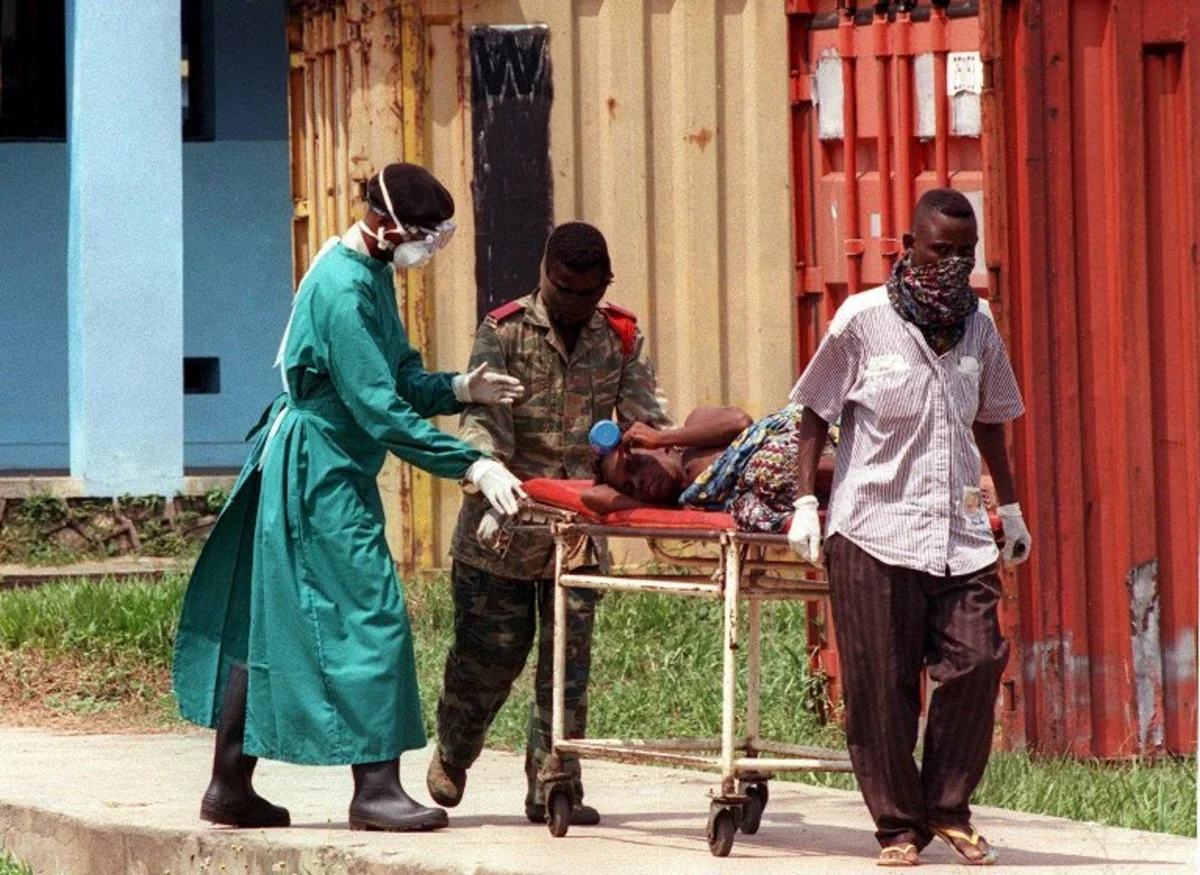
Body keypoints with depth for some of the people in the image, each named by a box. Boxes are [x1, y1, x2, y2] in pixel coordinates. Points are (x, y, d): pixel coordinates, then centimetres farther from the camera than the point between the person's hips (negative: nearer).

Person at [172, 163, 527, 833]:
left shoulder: (371, 274, 11)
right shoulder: (343, 292, -22)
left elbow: (401, 380, 14)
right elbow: (382, 412, -24)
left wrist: (459, 389, -5)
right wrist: (473, 466, -24)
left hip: (328, 469, 10)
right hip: (321, 473, -10)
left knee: (266, 623, 11)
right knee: (372, 612, -10)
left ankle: (231, 786, 16)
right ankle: (376, 788, -8)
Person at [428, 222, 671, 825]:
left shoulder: (621, 338, 6)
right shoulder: (503, 332, -4)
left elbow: (646, 421, 0)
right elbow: (483, 421, -14)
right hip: (505, 527, -2)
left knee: (569, 659, -1)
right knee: (490, 652, 5)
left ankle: (553, 787, 3)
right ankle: (452, 753, 30)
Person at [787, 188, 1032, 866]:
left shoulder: (979, 324, 11)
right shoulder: (864, 319, -2)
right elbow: (816, 414, 4)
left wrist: (1010, 506, 25)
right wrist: (805, 499, -4)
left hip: (960, 532, 4)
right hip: (875, 530, -4)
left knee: (978, 659, -8)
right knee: (881, 683, -3)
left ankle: (947, 809, 7)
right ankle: (899, 827, 7)